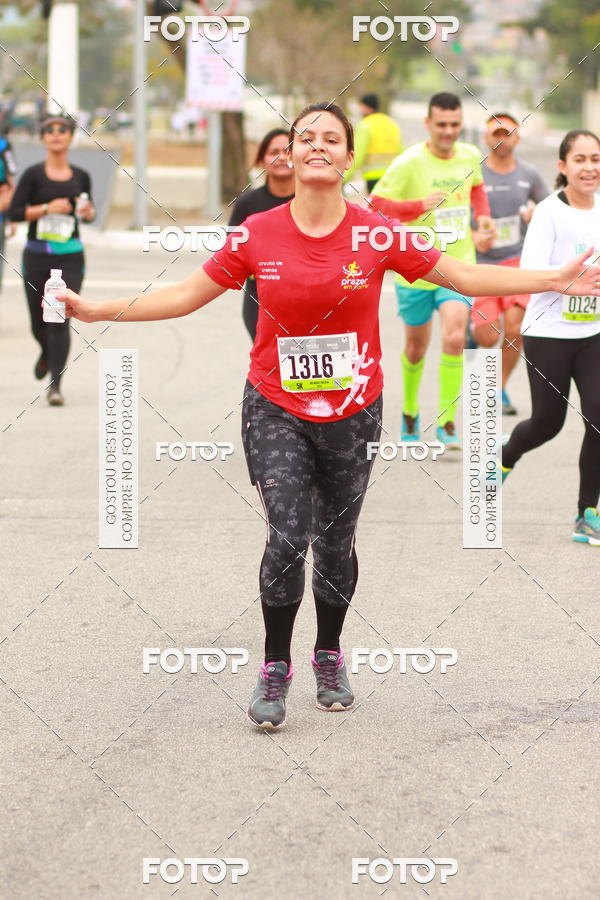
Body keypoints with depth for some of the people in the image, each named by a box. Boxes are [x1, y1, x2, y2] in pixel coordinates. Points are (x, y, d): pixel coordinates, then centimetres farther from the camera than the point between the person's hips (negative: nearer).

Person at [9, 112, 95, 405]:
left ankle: (55, 384, -13)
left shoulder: (81, 176, 7)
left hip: (70, 258, 0)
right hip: (37, 256, 0)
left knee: (61, 320, -13)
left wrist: (88, 212, -2)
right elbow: (15, 212, -6)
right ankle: (47, 353, 46)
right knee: (39, 323, 11)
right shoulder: (33, 174, -2)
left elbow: (88, 213, 20)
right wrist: (47, 208, -16)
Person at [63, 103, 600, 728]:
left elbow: (464, 276, 0)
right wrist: (99, 310, -2)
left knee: (335, 542, 10)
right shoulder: (257, 235, -6)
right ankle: (274, 669, 5)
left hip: (352, 412, 1)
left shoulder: (376, 233, -6)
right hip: (275, 410, -1)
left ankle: (329, 656, 31)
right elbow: (189, 294, 2)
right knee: (287, 536, -12)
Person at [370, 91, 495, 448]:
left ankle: (447, 420, -7)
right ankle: (410, 411, 42)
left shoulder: (470, 156, 0)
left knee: (455, 338, -19)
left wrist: (483, 215, 5)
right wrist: (418, 208, -30)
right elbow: (375, 204, -17)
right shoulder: (410, 162, -15)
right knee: (417, 346, 15)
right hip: (416, 268, -2)